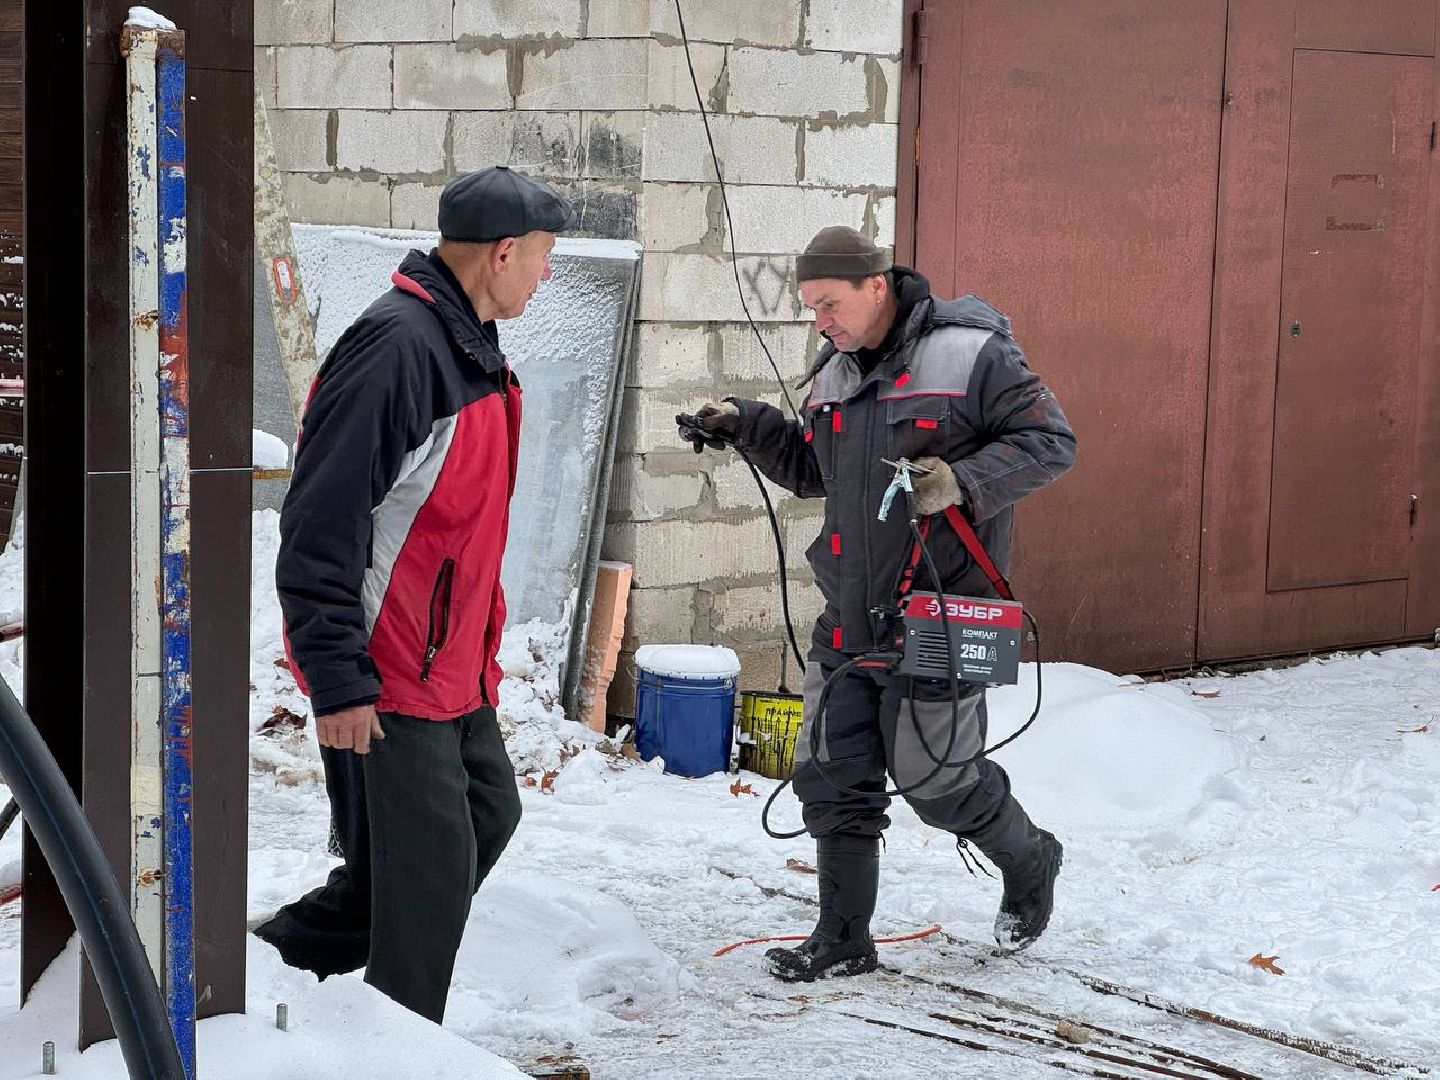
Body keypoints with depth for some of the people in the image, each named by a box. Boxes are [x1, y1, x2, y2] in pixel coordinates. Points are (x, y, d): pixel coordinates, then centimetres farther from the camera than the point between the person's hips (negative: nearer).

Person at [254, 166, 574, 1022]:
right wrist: (337, 680, -25)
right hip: (384, 676, -10)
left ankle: (286, 953, 27)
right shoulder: (398, 345, -21)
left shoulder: (473, 346, 12)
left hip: (451, 664, 10)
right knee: (431, 869, -4)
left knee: (486, 815, 18)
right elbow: (323, 523, -25)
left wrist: (481, 643, 23)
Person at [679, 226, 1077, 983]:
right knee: (832, 779, 6)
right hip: (846, 620, 7)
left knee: (935, 779, 3)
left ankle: (1029, 864, 32)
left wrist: (964, 481, -25)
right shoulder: (834, 374, 11)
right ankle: (842, 940, 18)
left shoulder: (969, 355, -12)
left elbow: (1050, 441, -11)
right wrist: (747, 428, 9)